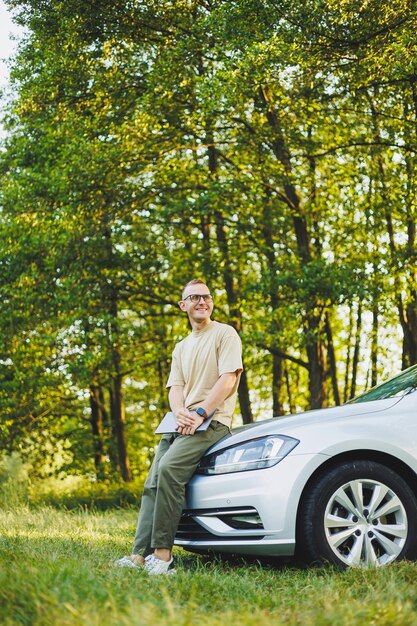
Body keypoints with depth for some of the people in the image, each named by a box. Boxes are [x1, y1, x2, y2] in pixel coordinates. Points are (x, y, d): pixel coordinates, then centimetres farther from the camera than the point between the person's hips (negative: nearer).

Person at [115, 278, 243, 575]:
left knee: (169, 468, -29)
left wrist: (200, 413, -17)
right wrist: (180, 412, -9)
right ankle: (142, 553, -13)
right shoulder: (181, 347, 24)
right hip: (182, 422, 8)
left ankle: (163, 552, -29)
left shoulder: (225, 334, 2)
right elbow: (175, 386, 14)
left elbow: (228, 379, -9)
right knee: (153, 481, -7)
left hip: (212, 420, -8)